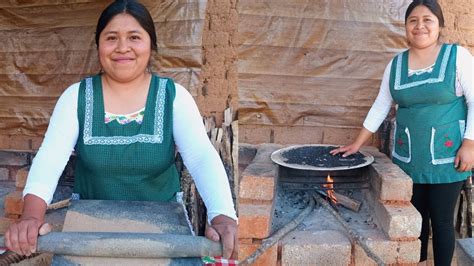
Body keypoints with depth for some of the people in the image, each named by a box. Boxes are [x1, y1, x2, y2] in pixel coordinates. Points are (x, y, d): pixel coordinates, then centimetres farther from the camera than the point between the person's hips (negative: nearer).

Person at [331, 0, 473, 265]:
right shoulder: (396, 64, 6)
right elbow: (380, 106, 10)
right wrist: (356, 145, 9)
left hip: (446, 156, -3)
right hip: (409, 158, 3)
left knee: (441, 220, 3)